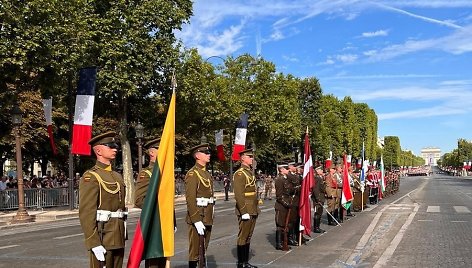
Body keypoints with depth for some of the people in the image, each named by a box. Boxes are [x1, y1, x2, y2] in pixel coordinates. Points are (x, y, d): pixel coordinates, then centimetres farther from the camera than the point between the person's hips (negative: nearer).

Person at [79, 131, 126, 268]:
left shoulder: (117, 176, 16)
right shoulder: (90, 177, -9)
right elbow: (86, 212, -16)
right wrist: (94, 243, -20)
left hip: (118, 238, 8)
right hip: (102, 237, -8)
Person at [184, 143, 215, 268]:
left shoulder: (207, 173, 15)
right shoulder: (192, 173, -12)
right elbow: (190, 199, -18)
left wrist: (210, 218, 17)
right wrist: (197, 221, -22)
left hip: (208, 219, 8)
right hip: (197, 218, -8)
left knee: (204, 250, 15)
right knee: (195, 251, -1)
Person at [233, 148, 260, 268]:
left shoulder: (250, 172, 16)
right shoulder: (240, 174, -14)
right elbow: (239, 195, -20)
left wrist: (256, 209, 18)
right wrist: (244, 212, -23)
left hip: (253, 211, 9)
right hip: (246, 211, -9)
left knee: (248, 237, 14)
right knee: (243, 237, -1)